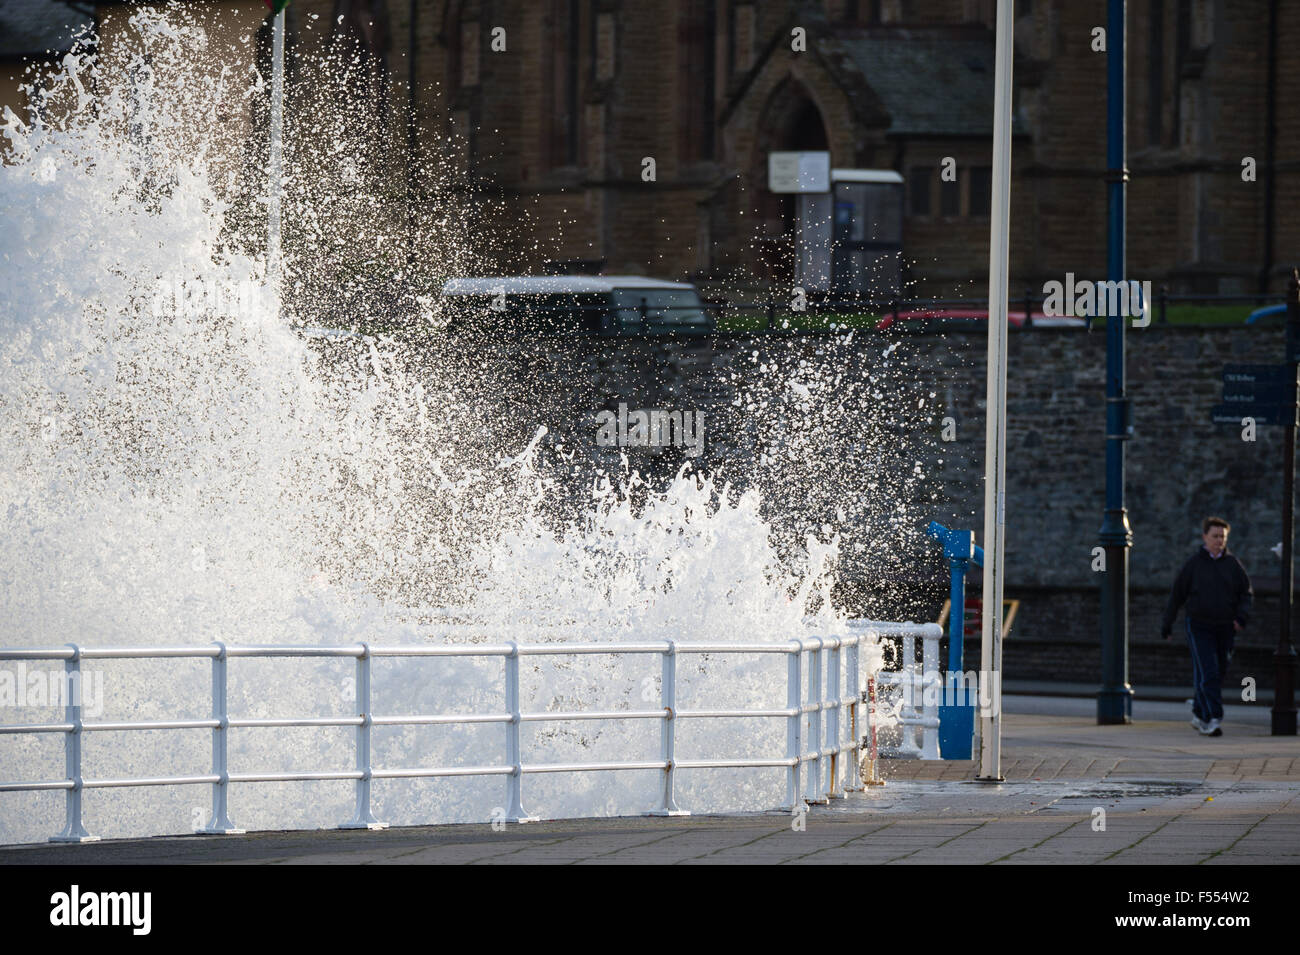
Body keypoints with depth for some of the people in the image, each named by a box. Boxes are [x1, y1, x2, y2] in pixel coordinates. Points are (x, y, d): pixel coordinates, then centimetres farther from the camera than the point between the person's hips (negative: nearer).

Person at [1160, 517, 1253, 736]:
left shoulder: (1233, 564, 7)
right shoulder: (1193, 564, 0)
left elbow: (1246, 593, 11)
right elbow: (1177, 595, 5)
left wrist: (1242, 616, -7)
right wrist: (1166, 625, 8)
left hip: (1225, 628, 3)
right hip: (1199, 626, -3)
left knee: (1218, 675, 8)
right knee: (1207, 674, -14)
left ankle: (1199, 713, 26)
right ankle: (1212, 719, -18)